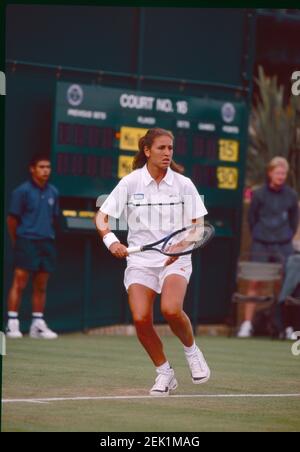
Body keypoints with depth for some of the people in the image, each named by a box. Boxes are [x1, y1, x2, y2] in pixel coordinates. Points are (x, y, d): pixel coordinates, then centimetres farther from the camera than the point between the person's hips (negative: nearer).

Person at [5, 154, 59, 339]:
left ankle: (38, 324, 14)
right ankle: (12, 324, -5)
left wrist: (48, 235, 12)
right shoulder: (23, 191, -5)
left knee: (41, 286, 8)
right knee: (19, 283, -7)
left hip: (47, 242, 5)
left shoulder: (53, 192, 10)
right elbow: (12, 219, -2)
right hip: (26, 242, -5)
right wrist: (17, 240, 4)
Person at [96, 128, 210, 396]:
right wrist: (110, 240, -17)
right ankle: (164, 373, 6)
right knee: (141, 319, -16)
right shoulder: (130, 183, -1)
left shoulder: (184, 184, 0)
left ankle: (192, 350, 4)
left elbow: (198, 225, 3)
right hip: (140, 260, 1)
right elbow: (102, 216, 1)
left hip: (175, 260, -1)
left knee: (171, 309, -27)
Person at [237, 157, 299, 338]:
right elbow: (252, 218, 8)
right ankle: (247, 324, -1)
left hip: (283, 246, 1)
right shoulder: (259, 194, -2)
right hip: (261, 246, -1)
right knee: (255, 283, -4)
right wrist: (258, 236, 10)